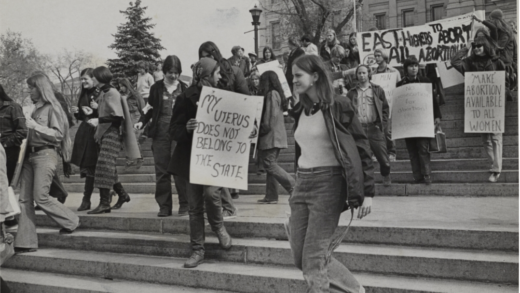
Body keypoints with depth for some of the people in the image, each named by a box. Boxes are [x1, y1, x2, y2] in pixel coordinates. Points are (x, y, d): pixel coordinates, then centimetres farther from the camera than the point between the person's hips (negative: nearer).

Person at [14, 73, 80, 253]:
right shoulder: (36, 109, 18)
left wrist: (36, 127, -15)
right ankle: (26, 241, 5)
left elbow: (58, 134, -11)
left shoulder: (52, 108, -4)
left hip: (45, 155, -8)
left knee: (40, 197, -11)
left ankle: (70, 222, 9)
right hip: (31, 155, 8)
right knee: (24, 199, 2)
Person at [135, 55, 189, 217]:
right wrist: (142, 121, 0)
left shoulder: (184, 88, 7)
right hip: (160, 132, 2)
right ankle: (164, 206, 11)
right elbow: (151, 109, 16)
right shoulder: (156, 88, 9)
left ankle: (184, 204, 5)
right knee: (161, 170, 3)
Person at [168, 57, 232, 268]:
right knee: (195, 207, 3)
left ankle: (218, 226, 10)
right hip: (192, 157, -1)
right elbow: (174, 130, -3)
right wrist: (187, 128, -23)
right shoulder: (186, 99, -1)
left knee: (211, 193, -22)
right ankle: (197, 251, 15)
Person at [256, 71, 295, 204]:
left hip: (271, 136, -10)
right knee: (271, 164, 10)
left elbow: (271, 115, -18)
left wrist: (265, 128, -11)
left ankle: (294, 187, -11)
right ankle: (271, 196, 10)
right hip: (277, 136, 10)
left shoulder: (271, 94, -11)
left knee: (270, 164, -10)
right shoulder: (277, 94, 18)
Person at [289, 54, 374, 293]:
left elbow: (361, 148, -9)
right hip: (302, 184, 7)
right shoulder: (300, 111, 12)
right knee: (300, 257, 8)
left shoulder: (337, 107, -8)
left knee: (313, 259, -6)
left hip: (328, 184, -7)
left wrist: (368, 192, -14)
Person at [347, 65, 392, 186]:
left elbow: (385, 108, 9)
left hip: (374, 128, 0)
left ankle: (386, 177, 25)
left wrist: (382, 124, -1)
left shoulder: (377, 90, 9)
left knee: (382, 157, 1)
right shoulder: (352, 93, 11)